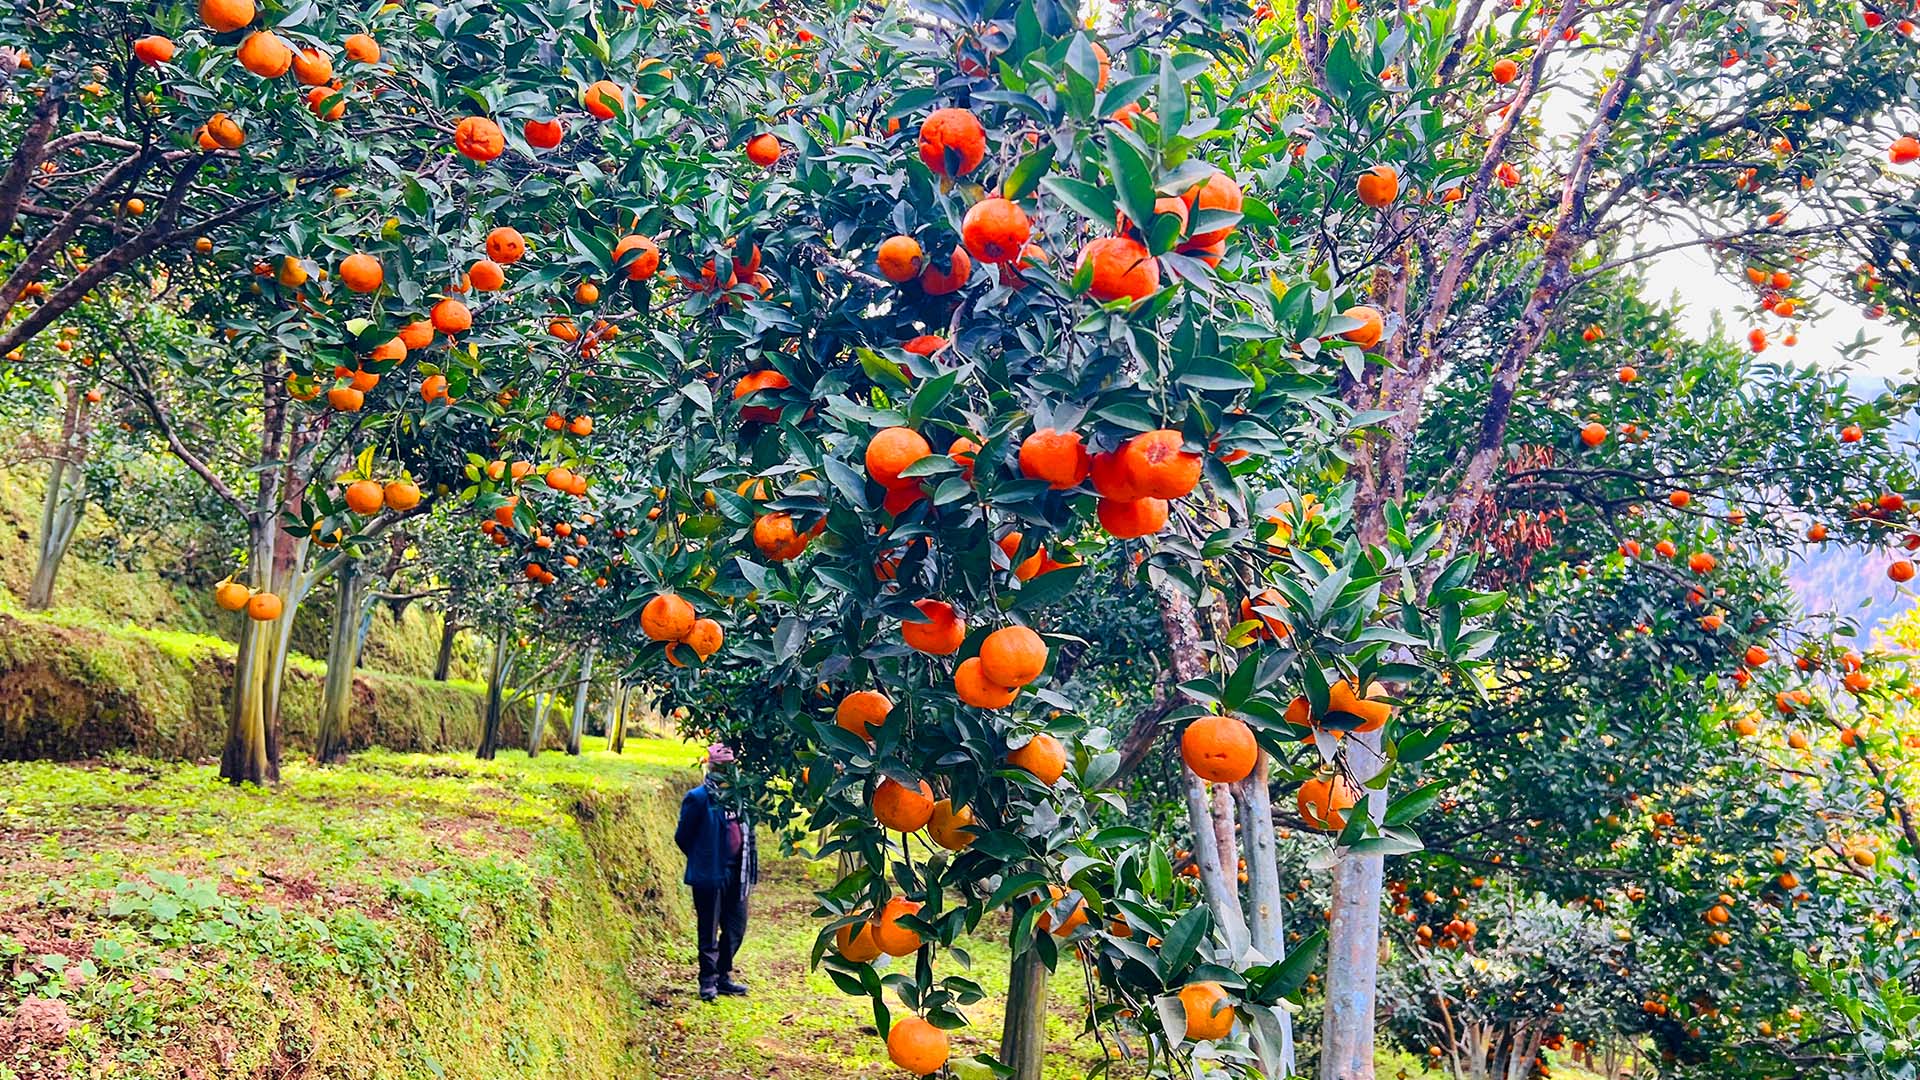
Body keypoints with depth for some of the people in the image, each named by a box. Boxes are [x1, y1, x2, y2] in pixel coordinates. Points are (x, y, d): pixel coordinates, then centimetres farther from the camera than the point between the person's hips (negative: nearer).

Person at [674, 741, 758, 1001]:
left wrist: (748, 867, 10)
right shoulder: (698, 798, -9)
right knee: (710, 930, 2)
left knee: (736, 927, 11)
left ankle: (723, 976, 23)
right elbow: (683, 836, -5)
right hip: (710, 874, -6)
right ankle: (708, 980, 11)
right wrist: (702, 859, 4)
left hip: (735, 873, 6)